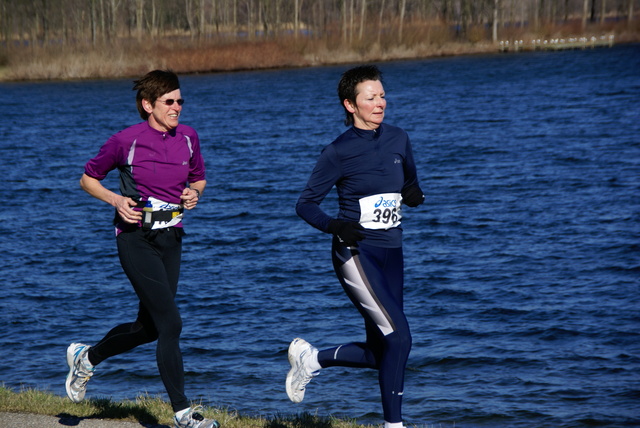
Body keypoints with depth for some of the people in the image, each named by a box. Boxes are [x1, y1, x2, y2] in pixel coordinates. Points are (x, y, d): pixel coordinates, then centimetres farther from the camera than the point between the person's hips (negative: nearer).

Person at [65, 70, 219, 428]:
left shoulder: (188, 137, 5)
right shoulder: (127, 141, -9)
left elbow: (199, 179, 21)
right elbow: (88, 178, 4)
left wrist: (194, 193, -1)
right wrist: (116, 199, -12)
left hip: (171, 238, 6)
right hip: (137, 239, -6)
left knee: (149, 327, 13)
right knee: (171, 323, -12)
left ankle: (86, 357, 39)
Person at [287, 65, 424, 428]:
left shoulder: (399, 140, 7)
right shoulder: (339, 152, -9)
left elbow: (410, 185, 22)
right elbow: (306, 204, -5)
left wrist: (414, 195, -2)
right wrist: (334, 226, -23)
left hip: (391, 253, 6)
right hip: (355, 252, -6)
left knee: (379, 353, 9)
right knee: (399, 337, -16)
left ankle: (312, 359, 32)